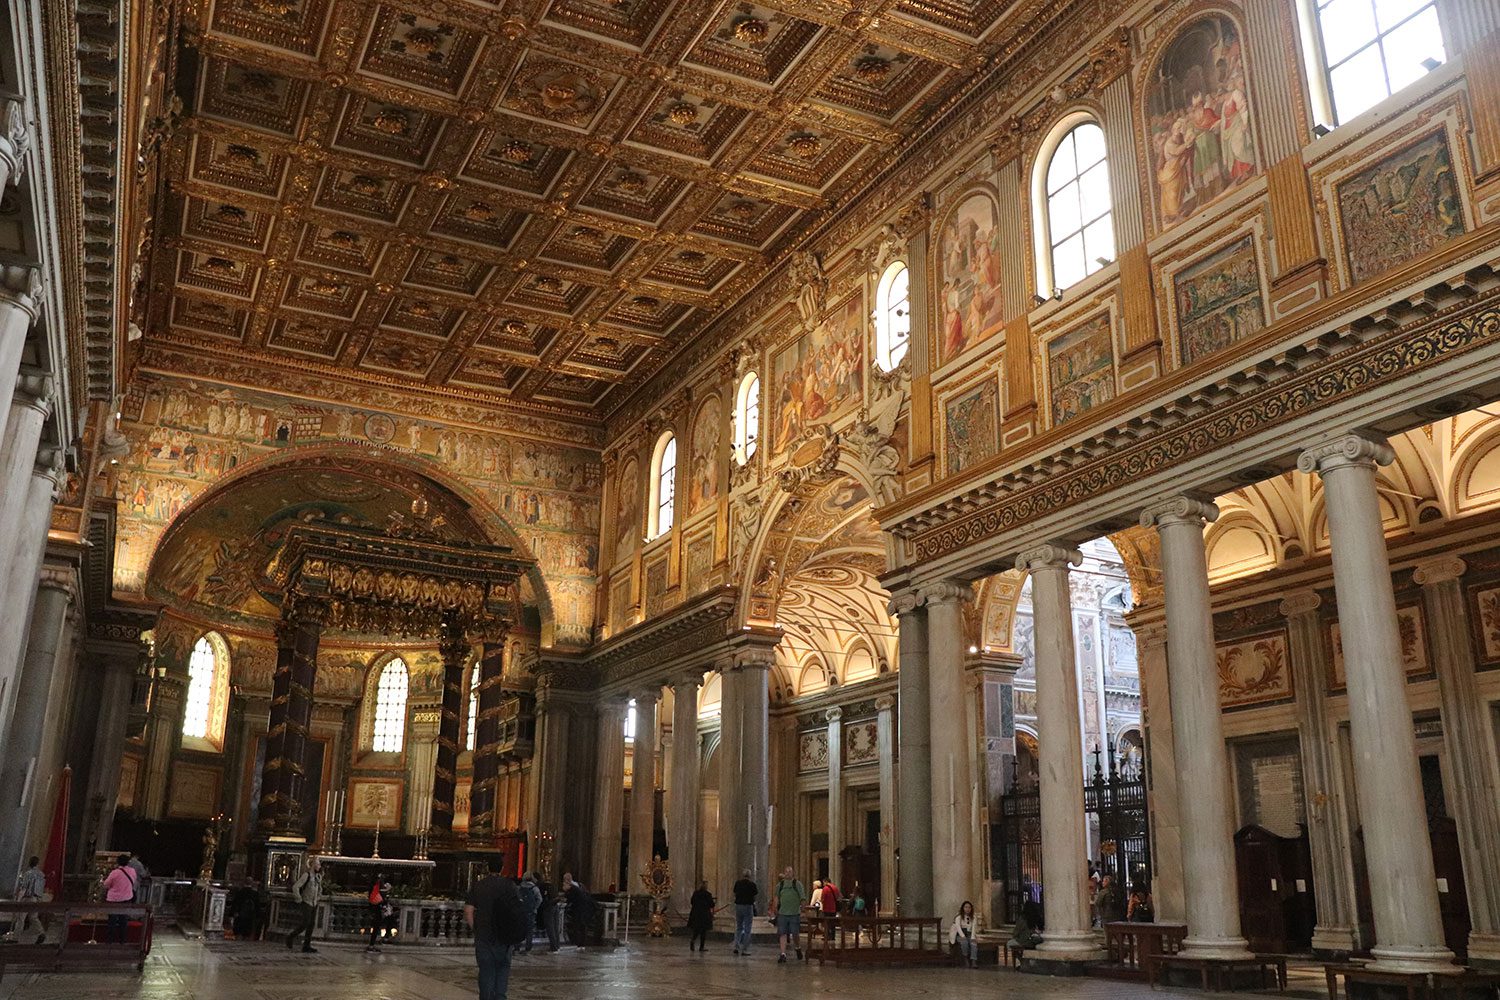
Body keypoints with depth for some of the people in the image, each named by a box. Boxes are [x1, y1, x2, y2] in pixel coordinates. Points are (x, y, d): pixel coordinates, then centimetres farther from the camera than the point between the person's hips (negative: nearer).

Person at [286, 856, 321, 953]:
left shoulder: (317, 876, 12)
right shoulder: (306, 875, -13)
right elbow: (295, 887, -21)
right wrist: (299, 900, -17)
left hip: (314, 904, 7)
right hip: (306, 903, -7)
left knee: (311, 924, 3)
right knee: (305, 924, -11)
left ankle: (307, 945, 6)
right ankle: (290, 938, 8)